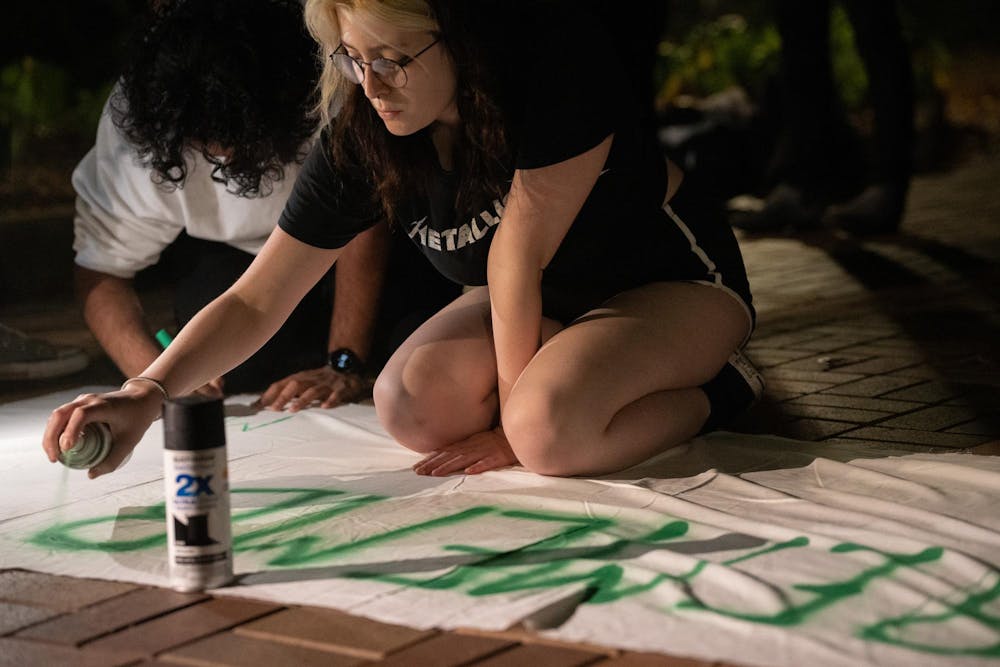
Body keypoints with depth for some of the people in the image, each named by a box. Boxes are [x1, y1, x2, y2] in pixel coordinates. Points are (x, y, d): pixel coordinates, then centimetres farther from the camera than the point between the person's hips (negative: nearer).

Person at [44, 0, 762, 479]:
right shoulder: (360, 136, -18)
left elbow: (520, 248, -27)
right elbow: (255, 301, -17)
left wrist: (515, 416, -20)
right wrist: (145, 394, -33)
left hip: (674, 278, -6)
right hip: (547, 300, 6)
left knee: (548, 428, -33)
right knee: (411, 407, -22)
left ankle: (716, 385, -6)